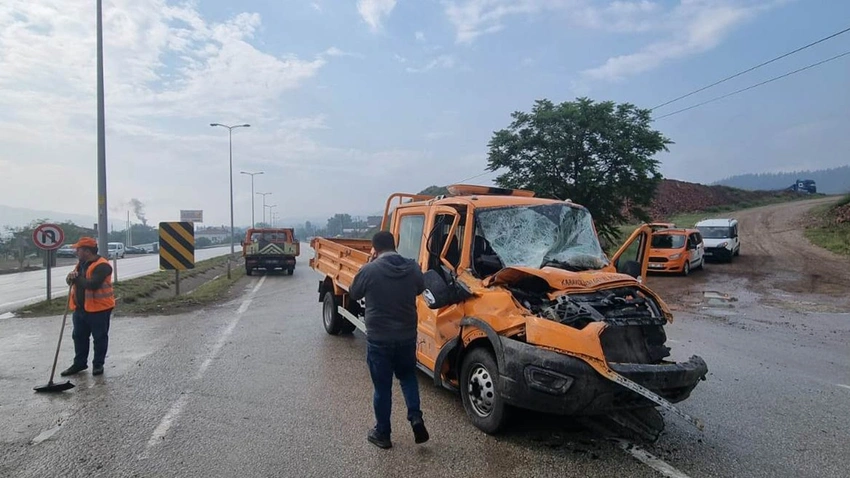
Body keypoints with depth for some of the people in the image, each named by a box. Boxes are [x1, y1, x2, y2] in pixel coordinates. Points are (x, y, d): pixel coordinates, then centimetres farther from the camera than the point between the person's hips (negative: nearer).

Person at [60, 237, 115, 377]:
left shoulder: (102, 266, -18)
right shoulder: (81, 263, 13)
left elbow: (92, 284, -28)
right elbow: (72, 279, 13)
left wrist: (76, 278, -14)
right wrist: (71, 278, -11)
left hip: (98, 309, -9)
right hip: (80, 308, 9)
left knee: (100, 338, 4)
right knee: (79, 337, 16)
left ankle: (98, 364, 15)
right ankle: (79, 363, 28)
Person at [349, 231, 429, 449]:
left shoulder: (369, 270, -16)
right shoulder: (412, 267, -5)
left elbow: (354, 294, 2)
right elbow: (420, 288, 14)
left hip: (378, 339, -3)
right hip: (407, 336, 3)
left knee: (382, 387, 10)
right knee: (408, 376, 25)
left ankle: (382, 433, 22)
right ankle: (415, 417, 11)